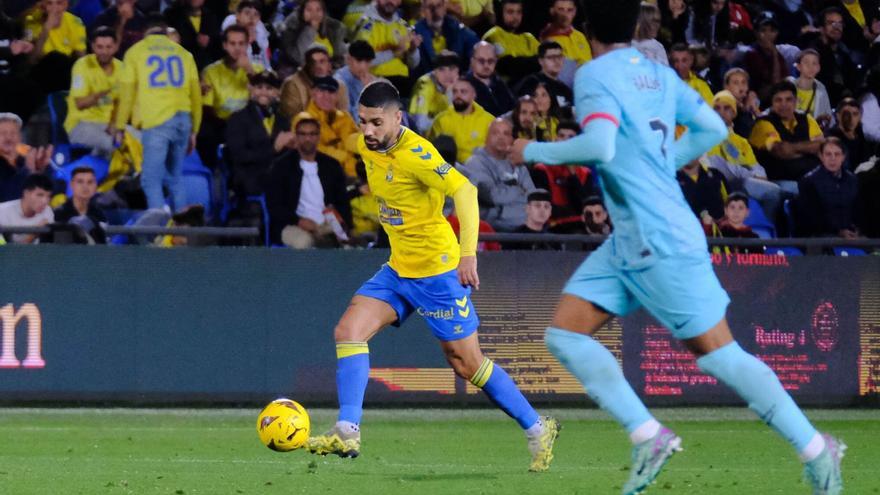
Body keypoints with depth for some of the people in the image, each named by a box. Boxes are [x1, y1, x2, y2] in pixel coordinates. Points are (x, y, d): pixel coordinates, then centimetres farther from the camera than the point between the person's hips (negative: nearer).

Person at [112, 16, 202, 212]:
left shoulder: (136, 52, 11)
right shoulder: (182, 53, 19)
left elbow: (127, 93, 7)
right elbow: (196, 94, 16)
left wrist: (119, 127, 13)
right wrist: (193, 130, 21)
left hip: (156, 122, -4)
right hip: (183, 120, 4)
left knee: (151, 180, -6)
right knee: (176, 178, 14)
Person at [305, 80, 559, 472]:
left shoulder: (414, 153, -23)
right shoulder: (367, 147, 2)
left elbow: (464, 190, -32)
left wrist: (468, 253, -41)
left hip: (436, 269, -8)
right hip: (397, 269, 8)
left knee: (466, 363, -1)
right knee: (348, 331, -10)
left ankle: (537, 430, 15)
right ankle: (347, 433, -14)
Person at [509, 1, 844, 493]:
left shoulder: (596, 75, -15)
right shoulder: (659, 74, 8)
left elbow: (600, 145, -29)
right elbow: (712, 128, 12)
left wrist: (535, 151, -15)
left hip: (662, 244, -9)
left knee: (719, 355, -3)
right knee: (564, 334, 4)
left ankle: (816, 449, 5)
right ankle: (648, 437, 0)